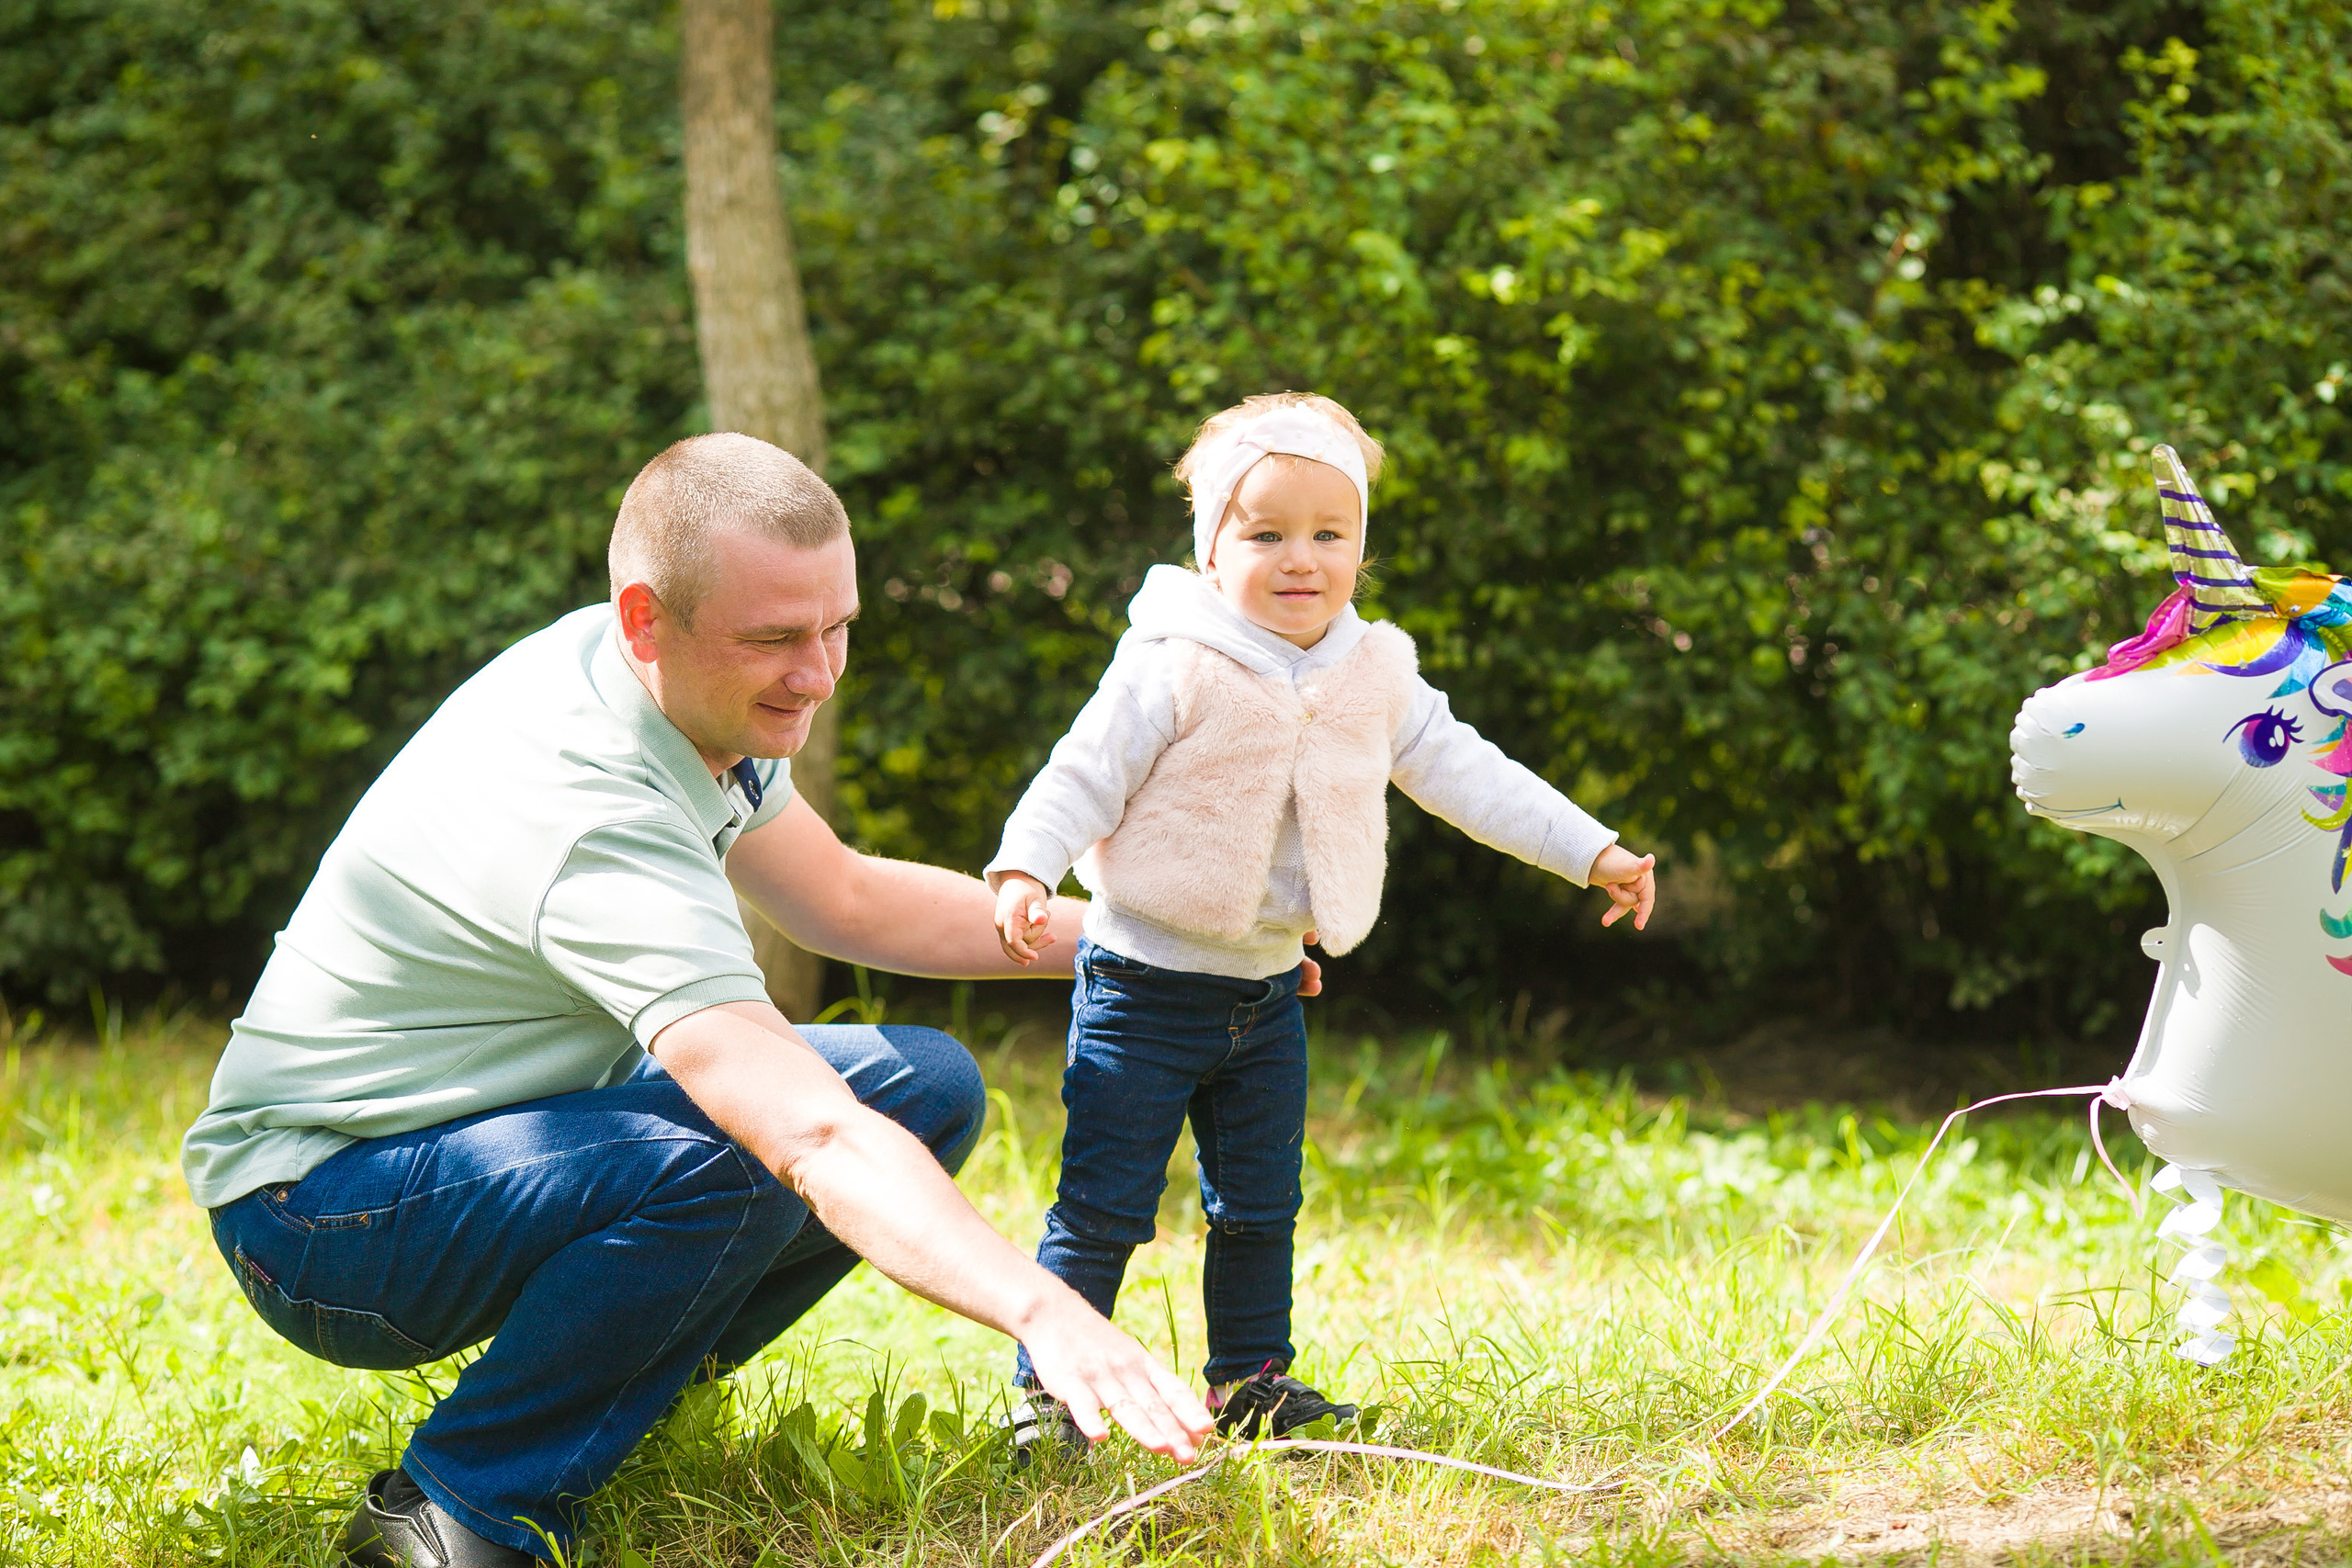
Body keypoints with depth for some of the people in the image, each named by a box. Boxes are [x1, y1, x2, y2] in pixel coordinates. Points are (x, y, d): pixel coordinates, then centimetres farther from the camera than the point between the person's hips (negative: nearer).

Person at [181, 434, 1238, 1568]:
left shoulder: (663, 683, -3)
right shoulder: (594, 822, -33)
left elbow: (845, 902, 14)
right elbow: (814, 1136, -44)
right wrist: (1044, 1313, -55)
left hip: (517, 1123, 10)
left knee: (926, 1086, -3)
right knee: (729, 1167, -36)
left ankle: (596, 1400, 5)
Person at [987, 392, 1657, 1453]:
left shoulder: (1374, 680, 4)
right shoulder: (1171, 671, -14)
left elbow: (1467, 774, 10)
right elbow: (1083, 778, -14)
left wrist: (1593, 852, 8)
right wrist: (1024, 869, -31)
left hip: (1268, 988, 6)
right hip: (1148, 981, -6)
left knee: (1261, 1205, 15)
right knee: (1105, 1206, -5)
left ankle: (1250, 1379, 28)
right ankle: (1048, 1392, 3)